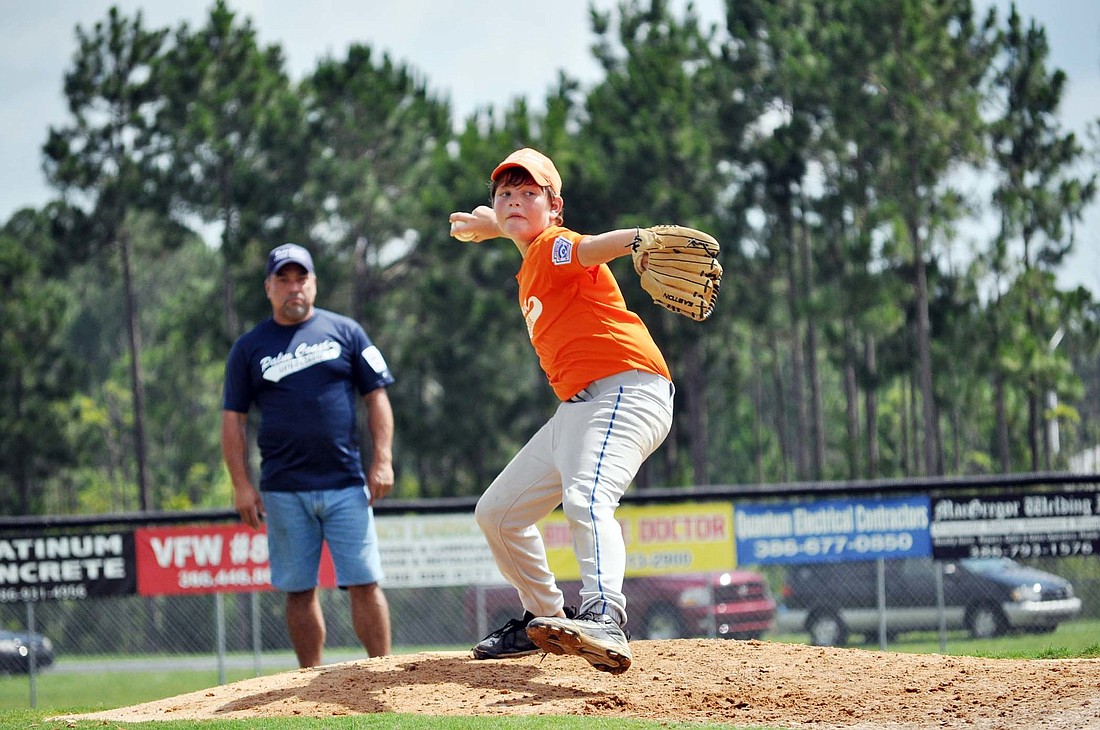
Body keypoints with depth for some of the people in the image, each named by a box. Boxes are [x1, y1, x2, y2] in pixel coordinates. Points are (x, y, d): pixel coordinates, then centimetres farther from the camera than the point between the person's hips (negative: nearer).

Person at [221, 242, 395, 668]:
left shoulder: (345, 331, 9)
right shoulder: (249, 348, 9)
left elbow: (377, 396, 8)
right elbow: (233, 420, 8)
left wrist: (382, 460, -3)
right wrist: (242, 485, -1)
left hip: (345, 486, -1)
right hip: (283, 491, 1)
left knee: (364, 582, -6)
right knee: (299, 589, 3)